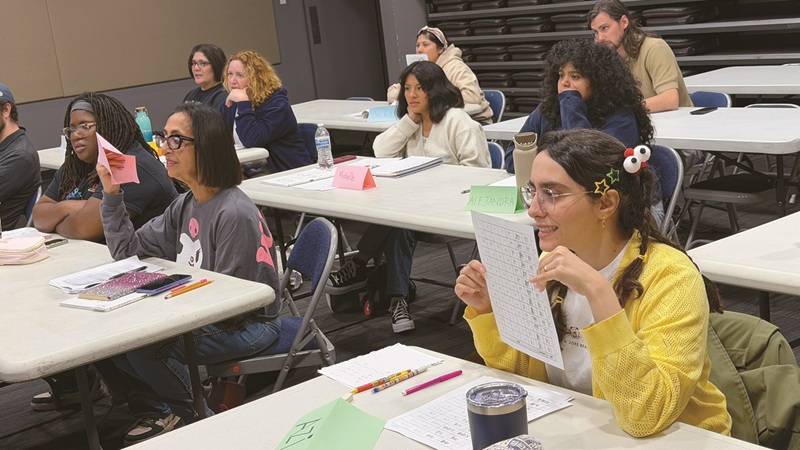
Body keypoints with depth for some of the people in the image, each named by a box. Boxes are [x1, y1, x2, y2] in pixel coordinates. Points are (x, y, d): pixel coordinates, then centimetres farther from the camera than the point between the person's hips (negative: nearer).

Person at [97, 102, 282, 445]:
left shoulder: (234, 214, -24)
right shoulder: (187, 204, 5)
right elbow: (127, 249, 6)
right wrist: (112, 193, -2)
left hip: (249, 324, -9)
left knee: (142, 344, -21)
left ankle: (194, 417, 6)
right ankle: (155, 408, 19)